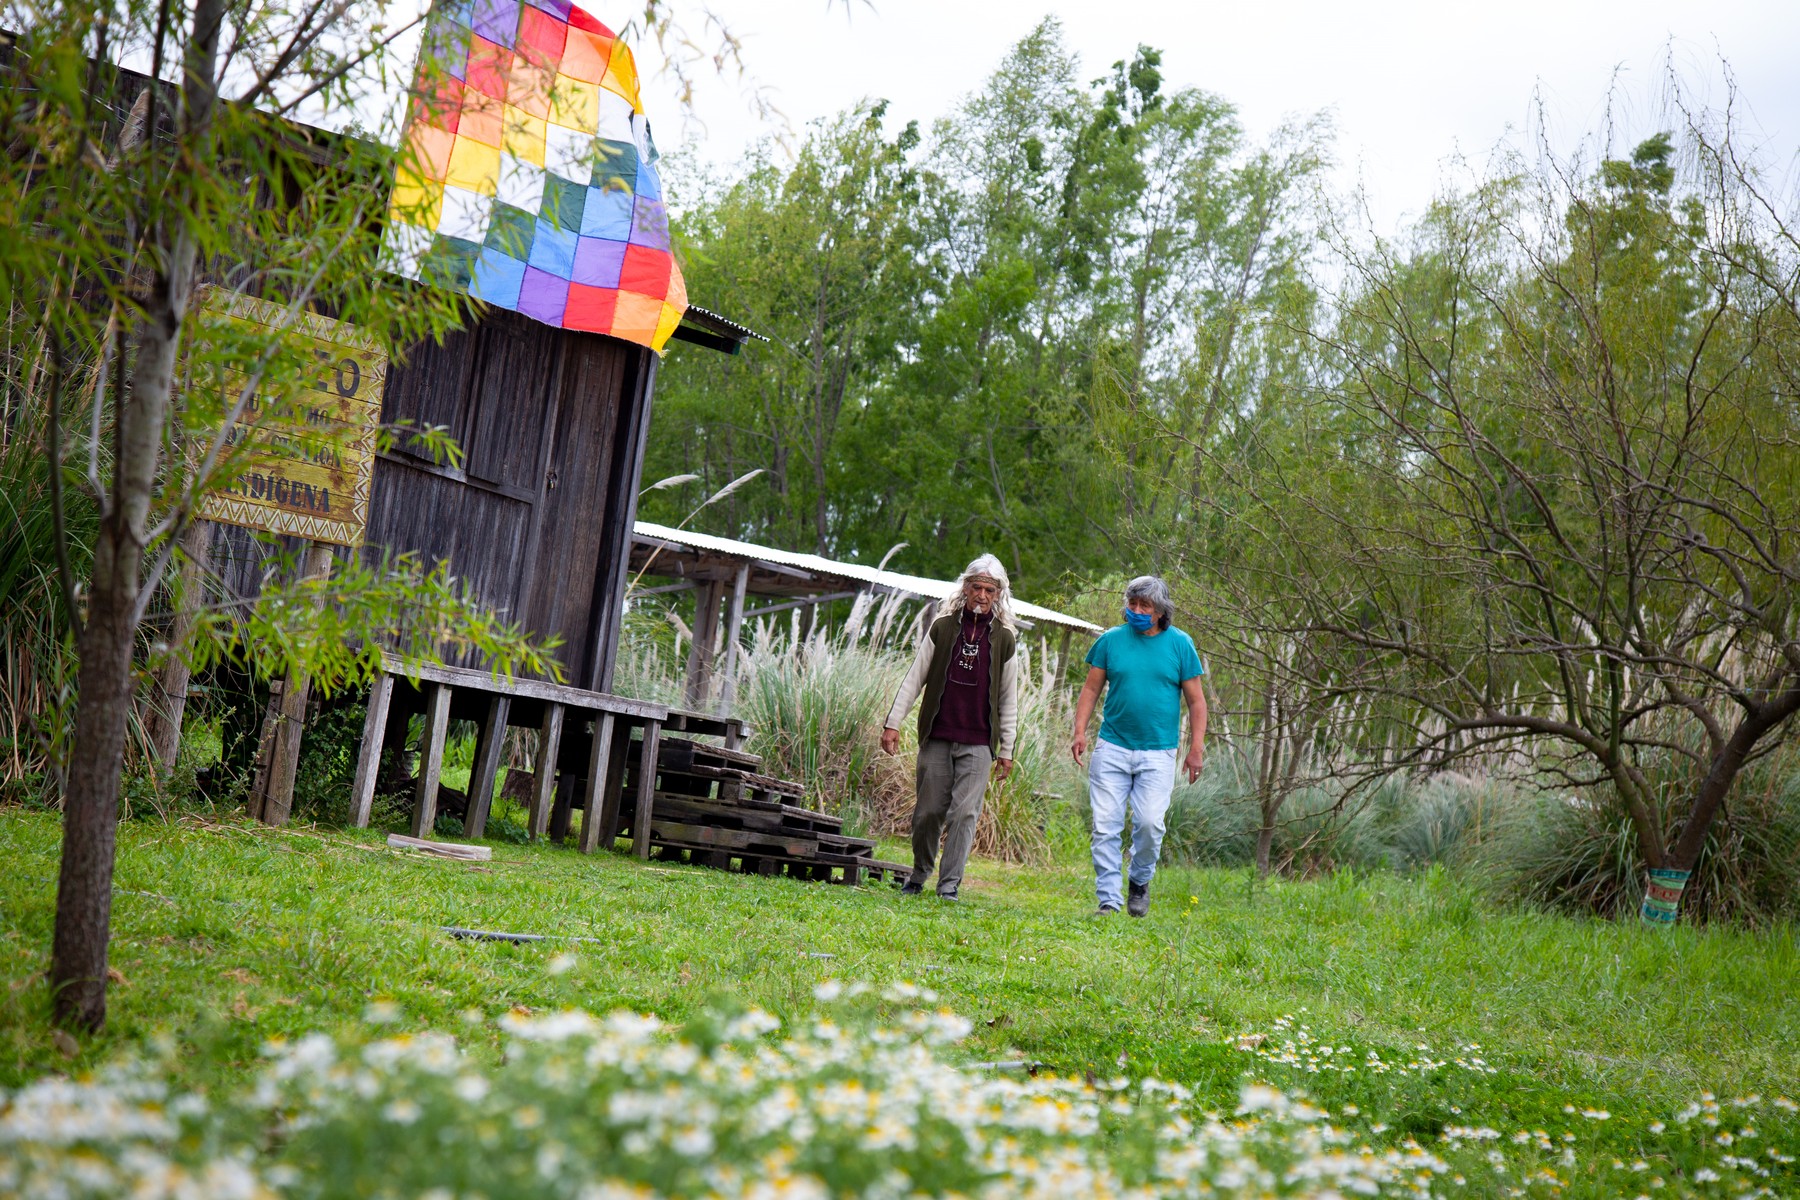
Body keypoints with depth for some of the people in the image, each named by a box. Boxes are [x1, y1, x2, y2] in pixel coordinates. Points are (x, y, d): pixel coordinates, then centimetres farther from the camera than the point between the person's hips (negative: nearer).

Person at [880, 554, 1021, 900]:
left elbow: (1008, 699, 9)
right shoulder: (943, 627, 4)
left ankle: (949, 883, -2)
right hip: (937, 737, 1)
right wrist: (893, 723, 2)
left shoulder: (1005, 638, 5)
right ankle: (919, 875, 23)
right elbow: (915, 678, 7)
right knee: (928, 811, 4)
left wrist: (1007, 749, 8)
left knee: (965, 812, -8)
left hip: (978, 743, 0)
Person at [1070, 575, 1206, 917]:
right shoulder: (1110, 640, 6)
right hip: (1111, 748, 1)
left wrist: (1197, 747, -1)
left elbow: (1196, 700, 6)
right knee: (1105, 825, -5)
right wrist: (1080, 732, -4)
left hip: (1158, 752, -1)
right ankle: (1108, 900, 2)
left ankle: (1140, 882, 15)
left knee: (1149, 822, -11)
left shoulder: (1180, 644, 4)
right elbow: (1091, 689, 8)